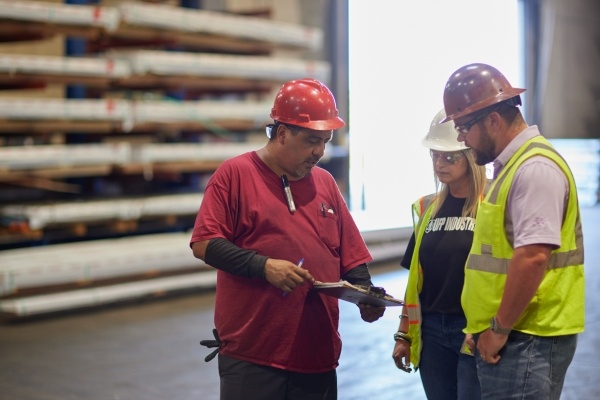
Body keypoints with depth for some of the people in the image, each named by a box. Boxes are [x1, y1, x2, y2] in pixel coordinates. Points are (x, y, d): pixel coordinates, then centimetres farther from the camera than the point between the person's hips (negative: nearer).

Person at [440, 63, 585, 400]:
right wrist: (486, 328, 18)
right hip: (511, 335, 9)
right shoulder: (512, 164, 15)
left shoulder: (535, 168, -16)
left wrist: (500, 328, -17)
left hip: (526, 340, -9)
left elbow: (533, 256, -24)